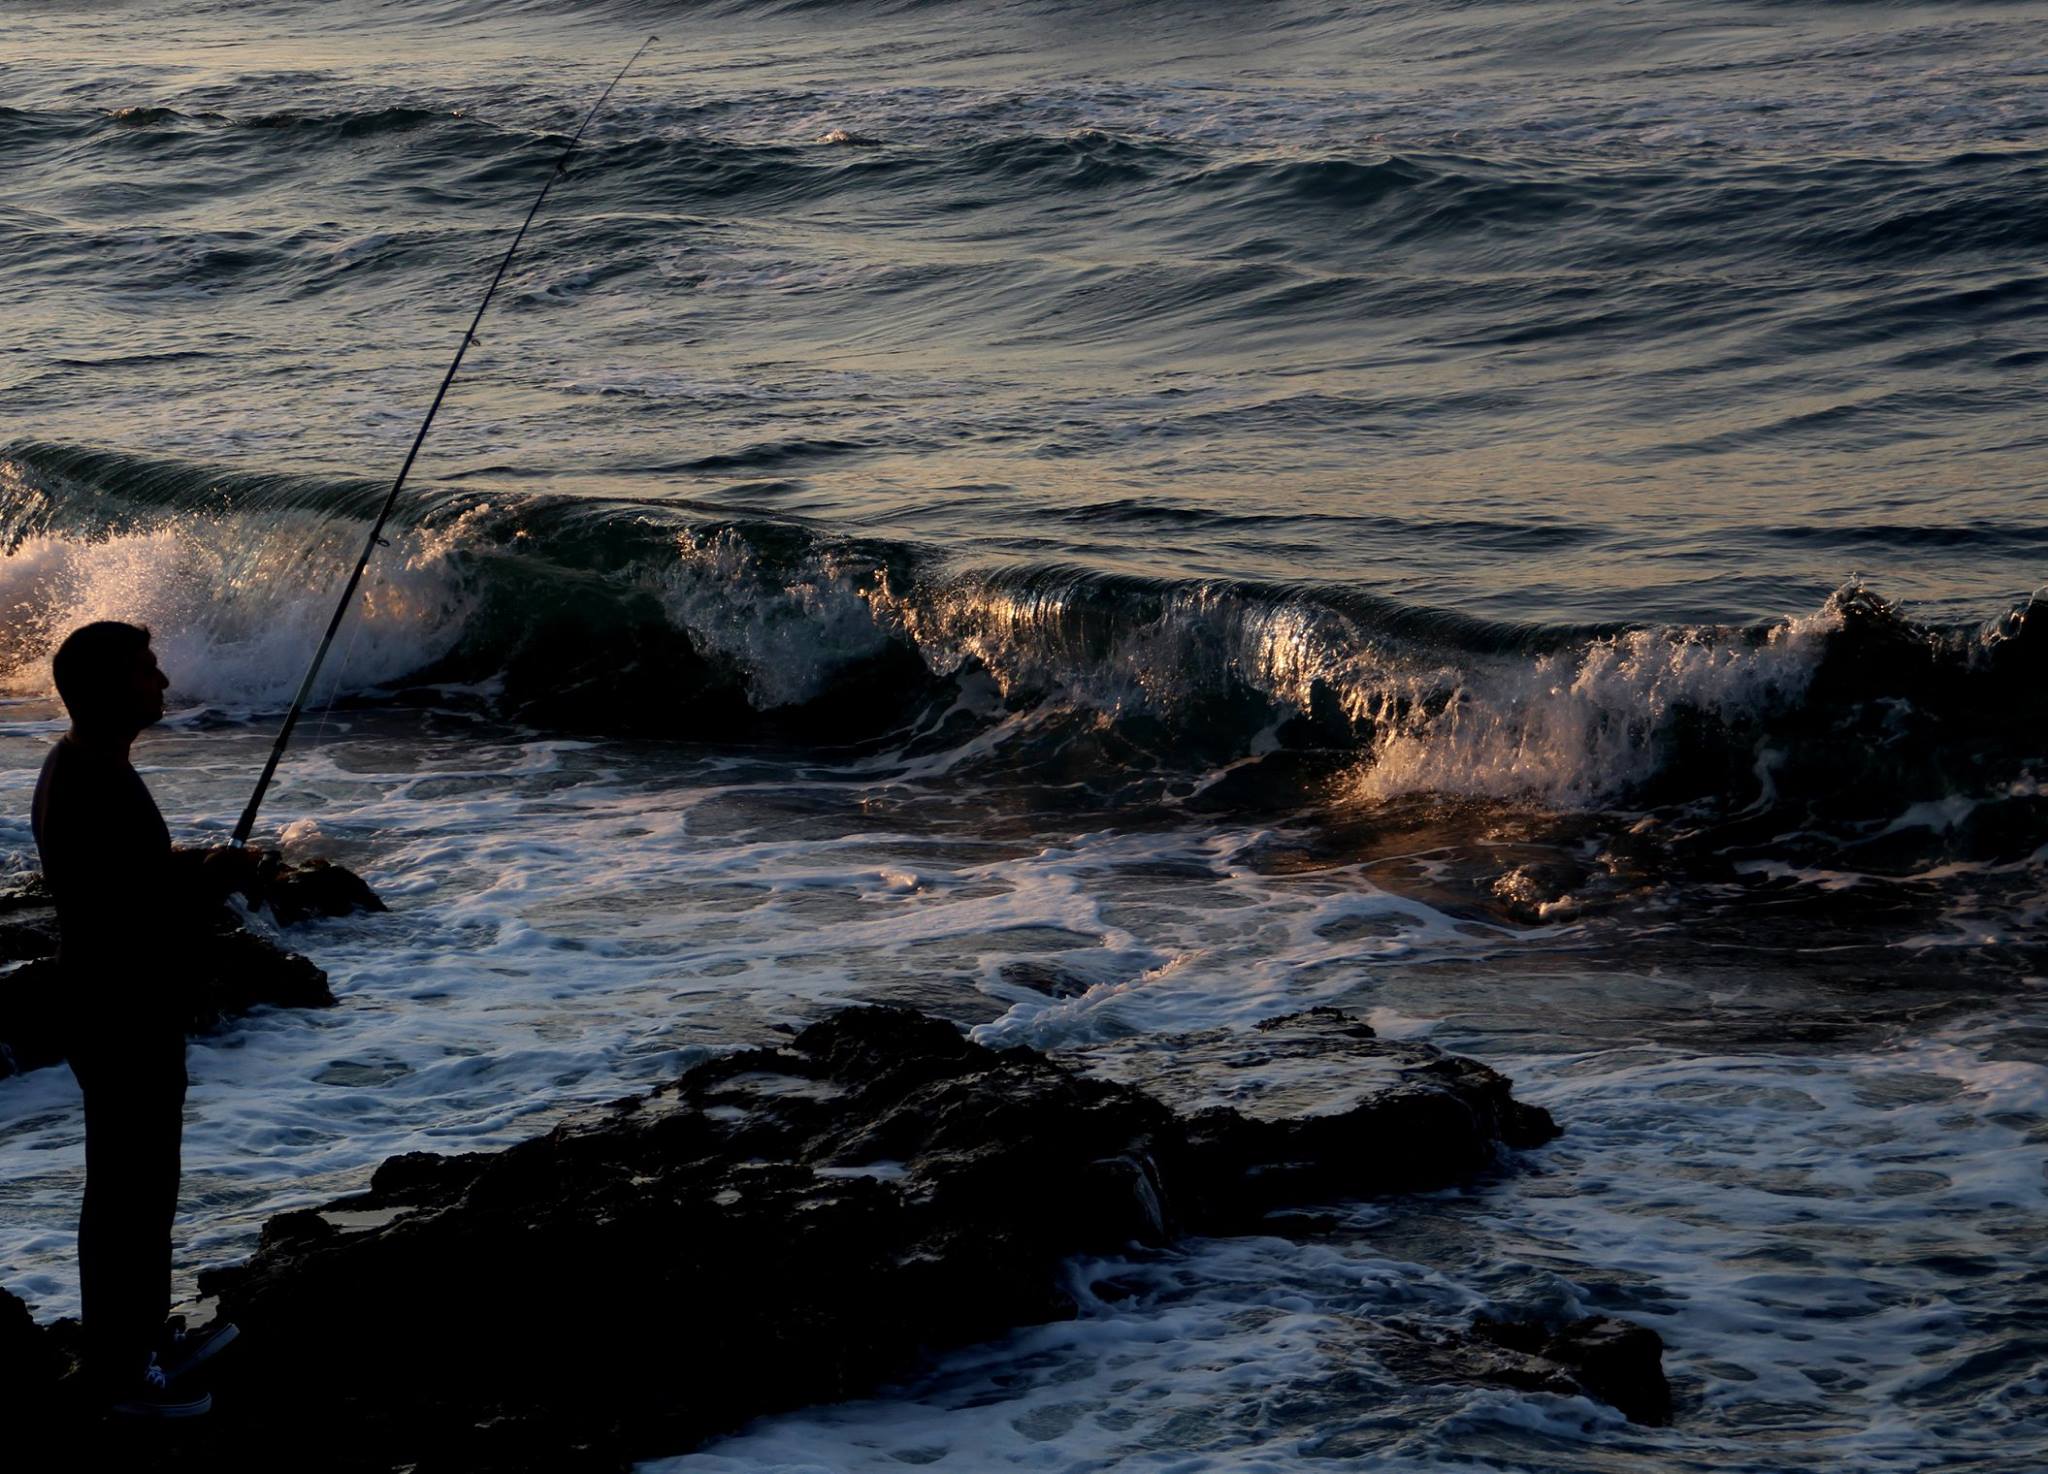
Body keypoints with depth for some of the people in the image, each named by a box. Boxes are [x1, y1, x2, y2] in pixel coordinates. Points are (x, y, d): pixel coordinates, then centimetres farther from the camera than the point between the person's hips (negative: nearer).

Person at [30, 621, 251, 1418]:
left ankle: (146, 1338, 35)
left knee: (143, 1182, 22)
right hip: (126, 1022, -11)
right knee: (127, 1194, 0)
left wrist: (186, 864, 5)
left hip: (126, 1013, 11)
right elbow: (148, 922, -28)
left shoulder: (79, 765, 7)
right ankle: (120, 1374, 11)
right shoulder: (99, 788, -26)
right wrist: (219, 875, -13)